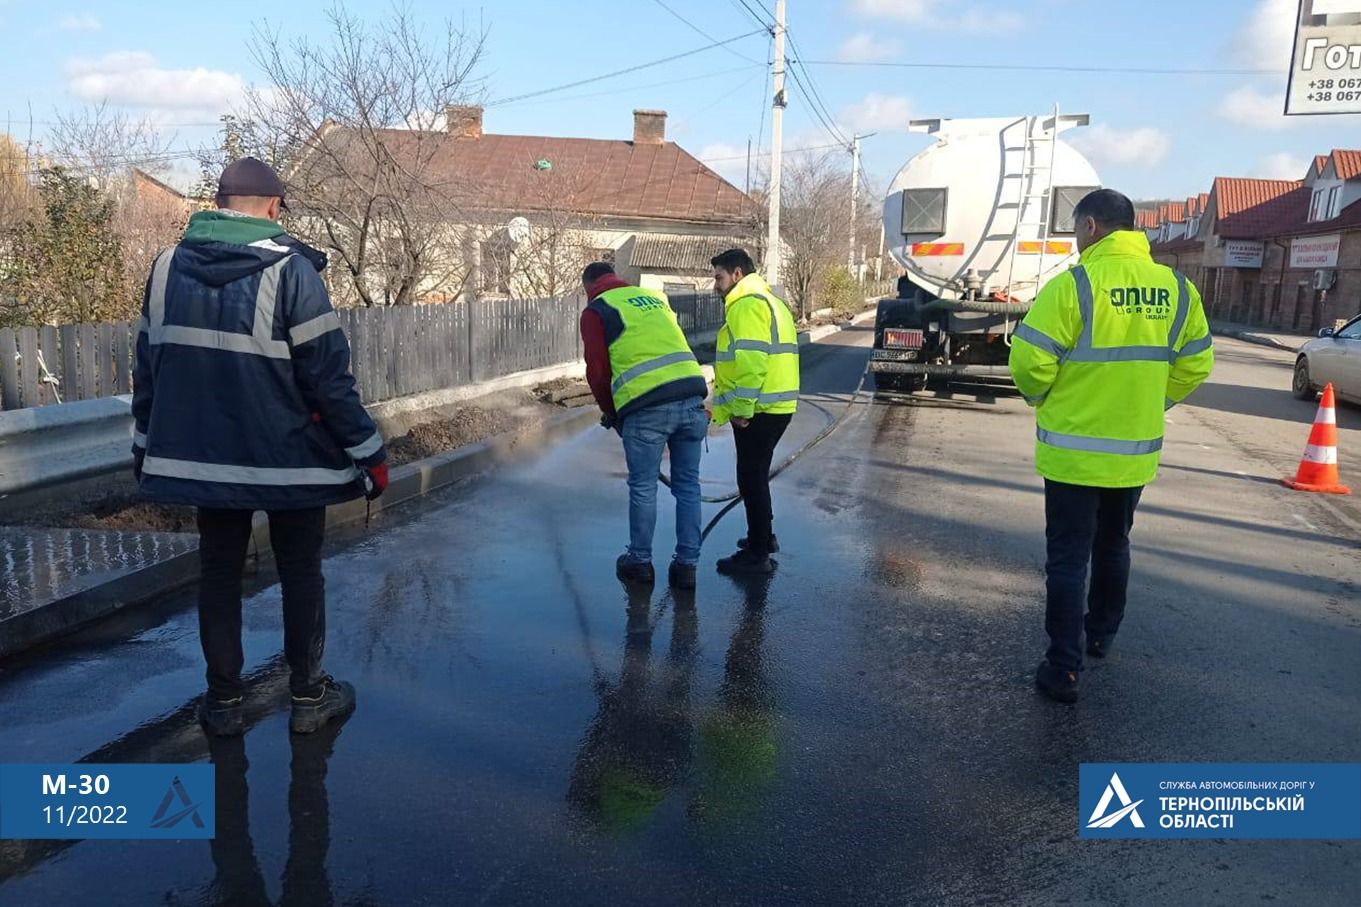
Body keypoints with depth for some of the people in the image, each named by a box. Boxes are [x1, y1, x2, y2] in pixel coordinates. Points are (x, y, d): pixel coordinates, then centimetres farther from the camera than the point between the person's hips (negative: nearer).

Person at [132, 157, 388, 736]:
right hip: (291, 459, -4)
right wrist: (368, 452, -8)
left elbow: (148, 368, 9)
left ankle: (223, 700, 23)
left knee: (218, 573, 15)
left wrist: (146, 447, 20)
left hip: (202, 458, 4)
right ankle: (308, 696, 20)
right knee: (300, 570, 11)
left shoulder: (168, 267, 2)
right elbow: (329, 376, -16)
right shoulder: (290, 269, -14)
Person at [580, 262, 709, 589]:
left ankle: (640, 562, 23)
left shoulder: (597, 310, 9)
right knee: (688, 486, 12)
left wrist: (611, 412, 21)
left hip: (647, 409, -5)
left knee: (643, 488, 10)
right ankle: (686, 564, 18)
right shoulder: (654, 297, 25)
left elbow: (597, 371, 5)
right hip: (692, 397, 5)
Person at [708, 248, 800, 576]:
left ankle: (758, 555, 5)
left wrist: (741, 409, -20)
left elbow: (751, 361, -24)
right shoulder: (768, 301, 20)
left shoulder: (747, 304, -13)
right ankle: (763, 536, 36)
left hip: (759, 410, -10)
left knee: (752, 478, -3)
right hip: (777, 406, 10)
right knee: (756, 475, 22)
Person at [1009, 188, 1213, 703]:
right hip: (1136, 453, 5)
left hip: (1073, 452, -5)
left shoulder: (1073, 285, -17)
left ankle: (1064, 669, 6)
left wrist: (1040, 397, 2)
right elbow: (1195, 366, 6)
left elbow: (1030, 362, -19)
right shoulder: (1177, 289, 1)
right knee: (1114, 546, 24)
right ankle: (1102, 636, 41)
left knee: (1068, 559, 4)